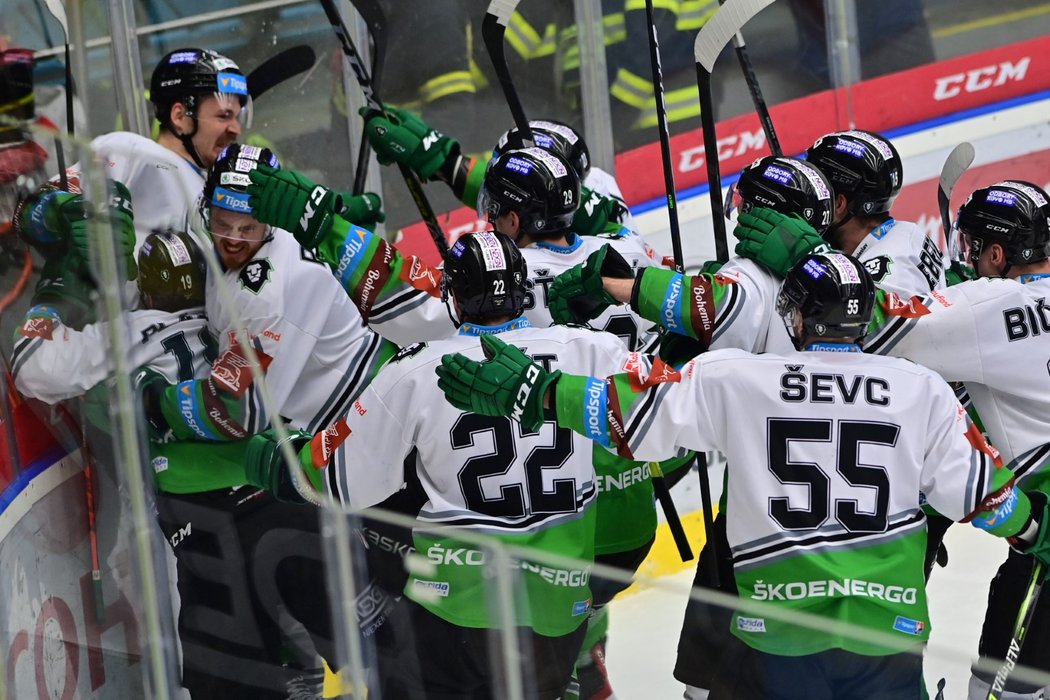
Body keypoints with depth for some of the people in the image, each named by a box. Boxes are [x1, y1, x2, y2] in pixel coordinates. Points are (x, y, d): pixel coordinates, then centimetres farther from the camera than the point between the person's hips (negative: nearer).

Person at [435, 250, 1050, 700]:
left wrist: (533, 391, -1)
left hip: (779, 622, -1)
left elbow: (638, 412, -6)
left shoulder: (735, 380, -4)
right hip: (889, 634, 1)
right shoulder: (923, 391, 1)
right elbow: (976, 488, 6)